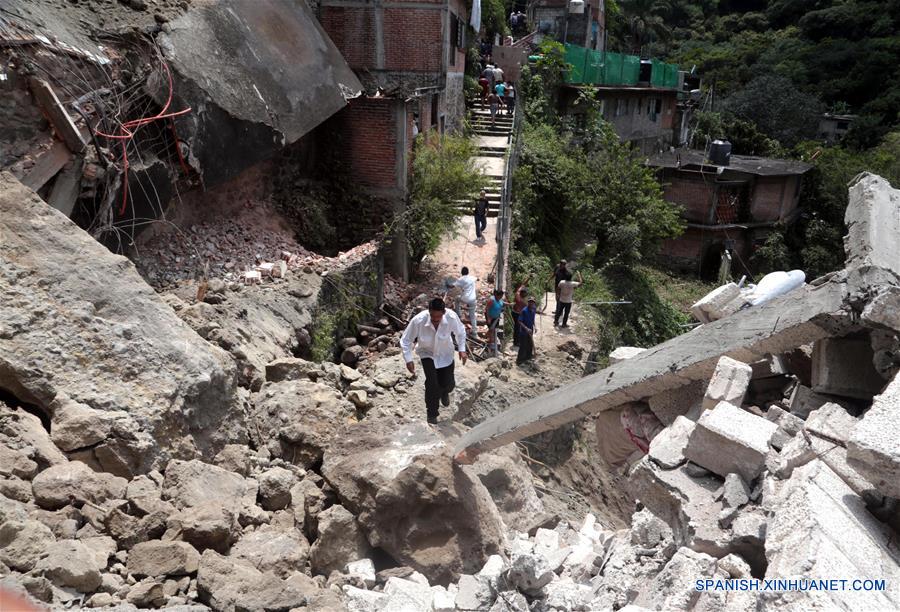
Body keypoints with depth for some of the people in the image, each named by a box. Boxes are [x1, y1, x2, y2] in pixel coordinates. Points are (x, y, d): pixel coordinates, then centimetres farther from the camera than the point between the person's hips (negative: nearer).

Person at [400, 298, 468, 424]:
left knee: (448, 383, 1)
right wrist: (408, 360, -24)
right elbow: (405, 341, -19)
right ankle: (431, 413, 10)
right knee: (432, 382, -15)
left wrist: (462, 350, -12)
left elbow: (460, 332, -6)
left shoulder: (452, 317, -30)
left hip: (445, 353, 2)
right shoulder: (418, 320, -34)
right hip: (427, 353, -1)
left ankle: (444, 392, 43)